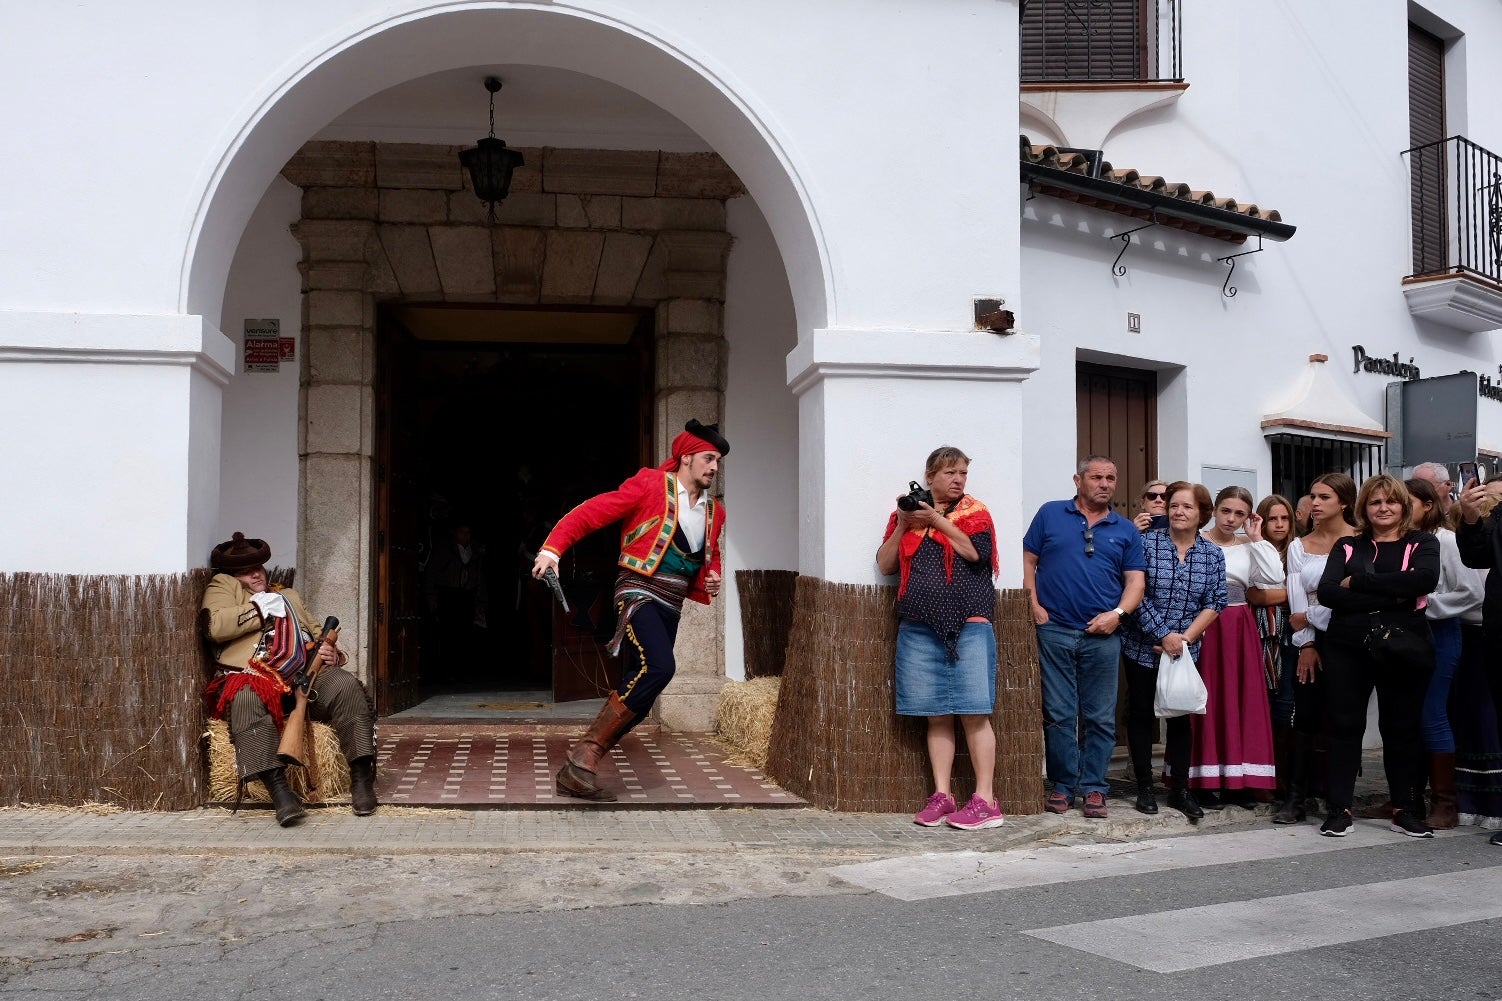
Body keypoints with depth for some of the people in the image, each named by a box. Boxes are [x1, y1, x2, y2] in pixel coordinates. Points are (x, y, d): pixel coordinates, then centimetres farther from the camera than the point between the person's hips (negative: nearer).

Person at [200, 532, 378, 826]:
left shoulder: (288, 595, 35)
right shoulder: (222, 586, 19)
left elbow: (318, 631, 30)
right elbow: (214, 627, -2)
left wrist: (330, 651, 7)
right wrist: (260, 609, 1)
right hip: (253, 676, -4)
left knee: (347, 686, -26)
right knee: (247, 700, -39)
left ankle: (361, 777, -27)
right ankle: (278, 788, -46)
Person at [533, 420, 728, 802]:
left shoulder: (714, 512, 16)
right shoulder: (650, 486, -3)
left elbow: (710, 559, 31)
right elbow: (591, 512, -7)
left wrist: (710, 582, 8)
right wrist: (552, 549, -20)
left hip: (671, 609, 7)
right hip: (639, 594, -7)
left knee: (639, 695, 1)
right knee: (659, 667, -30)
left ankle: (575, 774, 9)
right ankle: (585, 753, -21)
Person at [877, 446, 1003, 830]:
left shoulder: (974, 512, 7)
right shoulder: (905, 514, 14)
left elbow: (978, 552, -11)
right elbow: (885, 565, 9)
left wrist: (937, 520, -9)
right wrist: (903, 525, -2)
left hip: (968, 624, -3)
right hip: (919, 627, 3)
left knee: (974, 712, -6)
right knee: (937, 715, 4)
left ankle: (985, 800, -4)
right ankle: (941, 795, 9)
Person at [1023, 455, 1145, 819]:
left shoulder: (1126, 530, 11)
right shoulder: (1050, 515, 7)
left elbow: (1135, 582, 7)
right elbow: (1028, 561, 7)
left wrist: (1117, 613, -9)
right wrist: (1034, 605, -5)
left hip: (1102, 635, 2)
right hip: (1055, 630, -1)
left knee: (1101, 718, 4)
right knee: (1058, 715, 2)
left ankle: (1094, 788, 13)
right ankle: (1062, 785, 12)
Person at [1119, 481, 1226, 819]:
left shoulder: (1213, 554, 3)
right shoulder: (1146, 543, -6)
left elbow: (1214, 603, 0)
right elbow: (1137, 594, -11)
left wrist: (1185, 638, -11)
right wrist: (1164, 635, -16)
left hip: (1185, 650, 2)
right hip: (1142, 647, -2)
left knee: (1180, 716, 7)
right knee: (1141, 714, 5)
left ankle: (1180, 789, 16)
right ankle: (1145, 788, 14)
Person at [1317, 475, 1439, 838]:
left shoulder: (1422, 543, 6)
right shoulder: (1348, 546, 9)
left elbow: (1424, 579, -16)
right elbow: (1327, 593, -7)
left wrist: (1358, 581, -15)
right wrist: (1390, 597, -15)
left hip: (1403, 647, -1)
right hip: (1347, 647, 1)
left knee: (1401, 727, 7)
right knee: (1345, 725, 2)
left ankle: (1404, 808, 19)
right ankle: (1339, 808, 9)